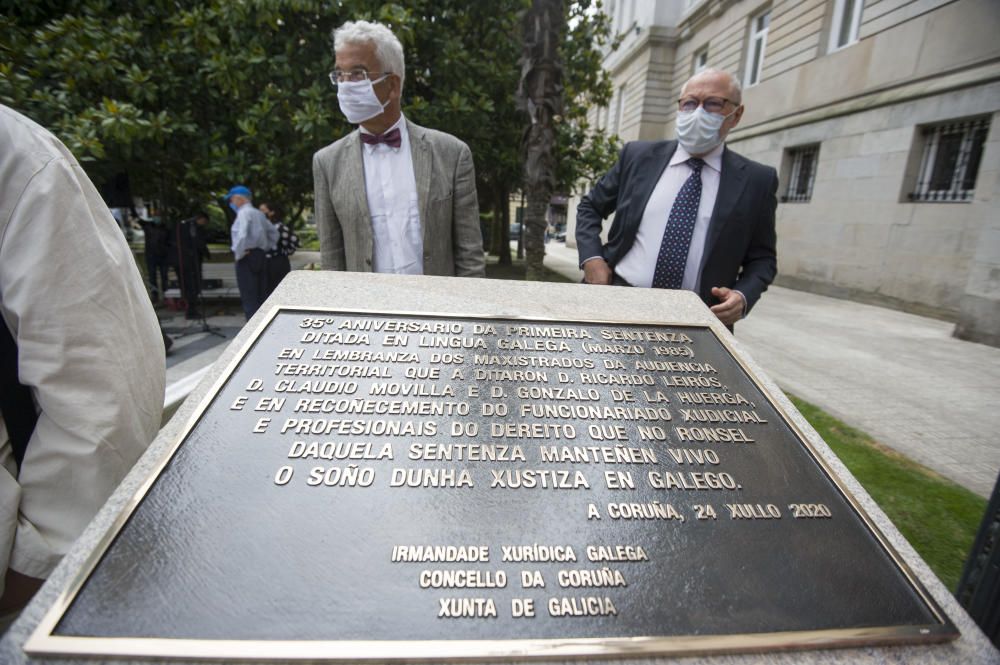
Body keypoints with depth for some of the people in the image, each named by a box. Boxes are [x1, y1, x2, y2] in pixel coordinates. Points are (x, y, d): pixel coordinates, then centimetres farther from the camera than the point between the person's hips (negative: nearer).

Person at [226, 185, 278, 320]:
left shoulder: (244, 213, -11)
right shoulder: (259, 214, 15)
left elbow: (242, 236, -25)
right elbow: (273, 232, 23)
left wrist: (238, 254, -14)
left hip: (247, 258, -8)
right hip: (261, 257, 8)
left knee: (249, 299, -5)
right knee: (261, 296, 12)